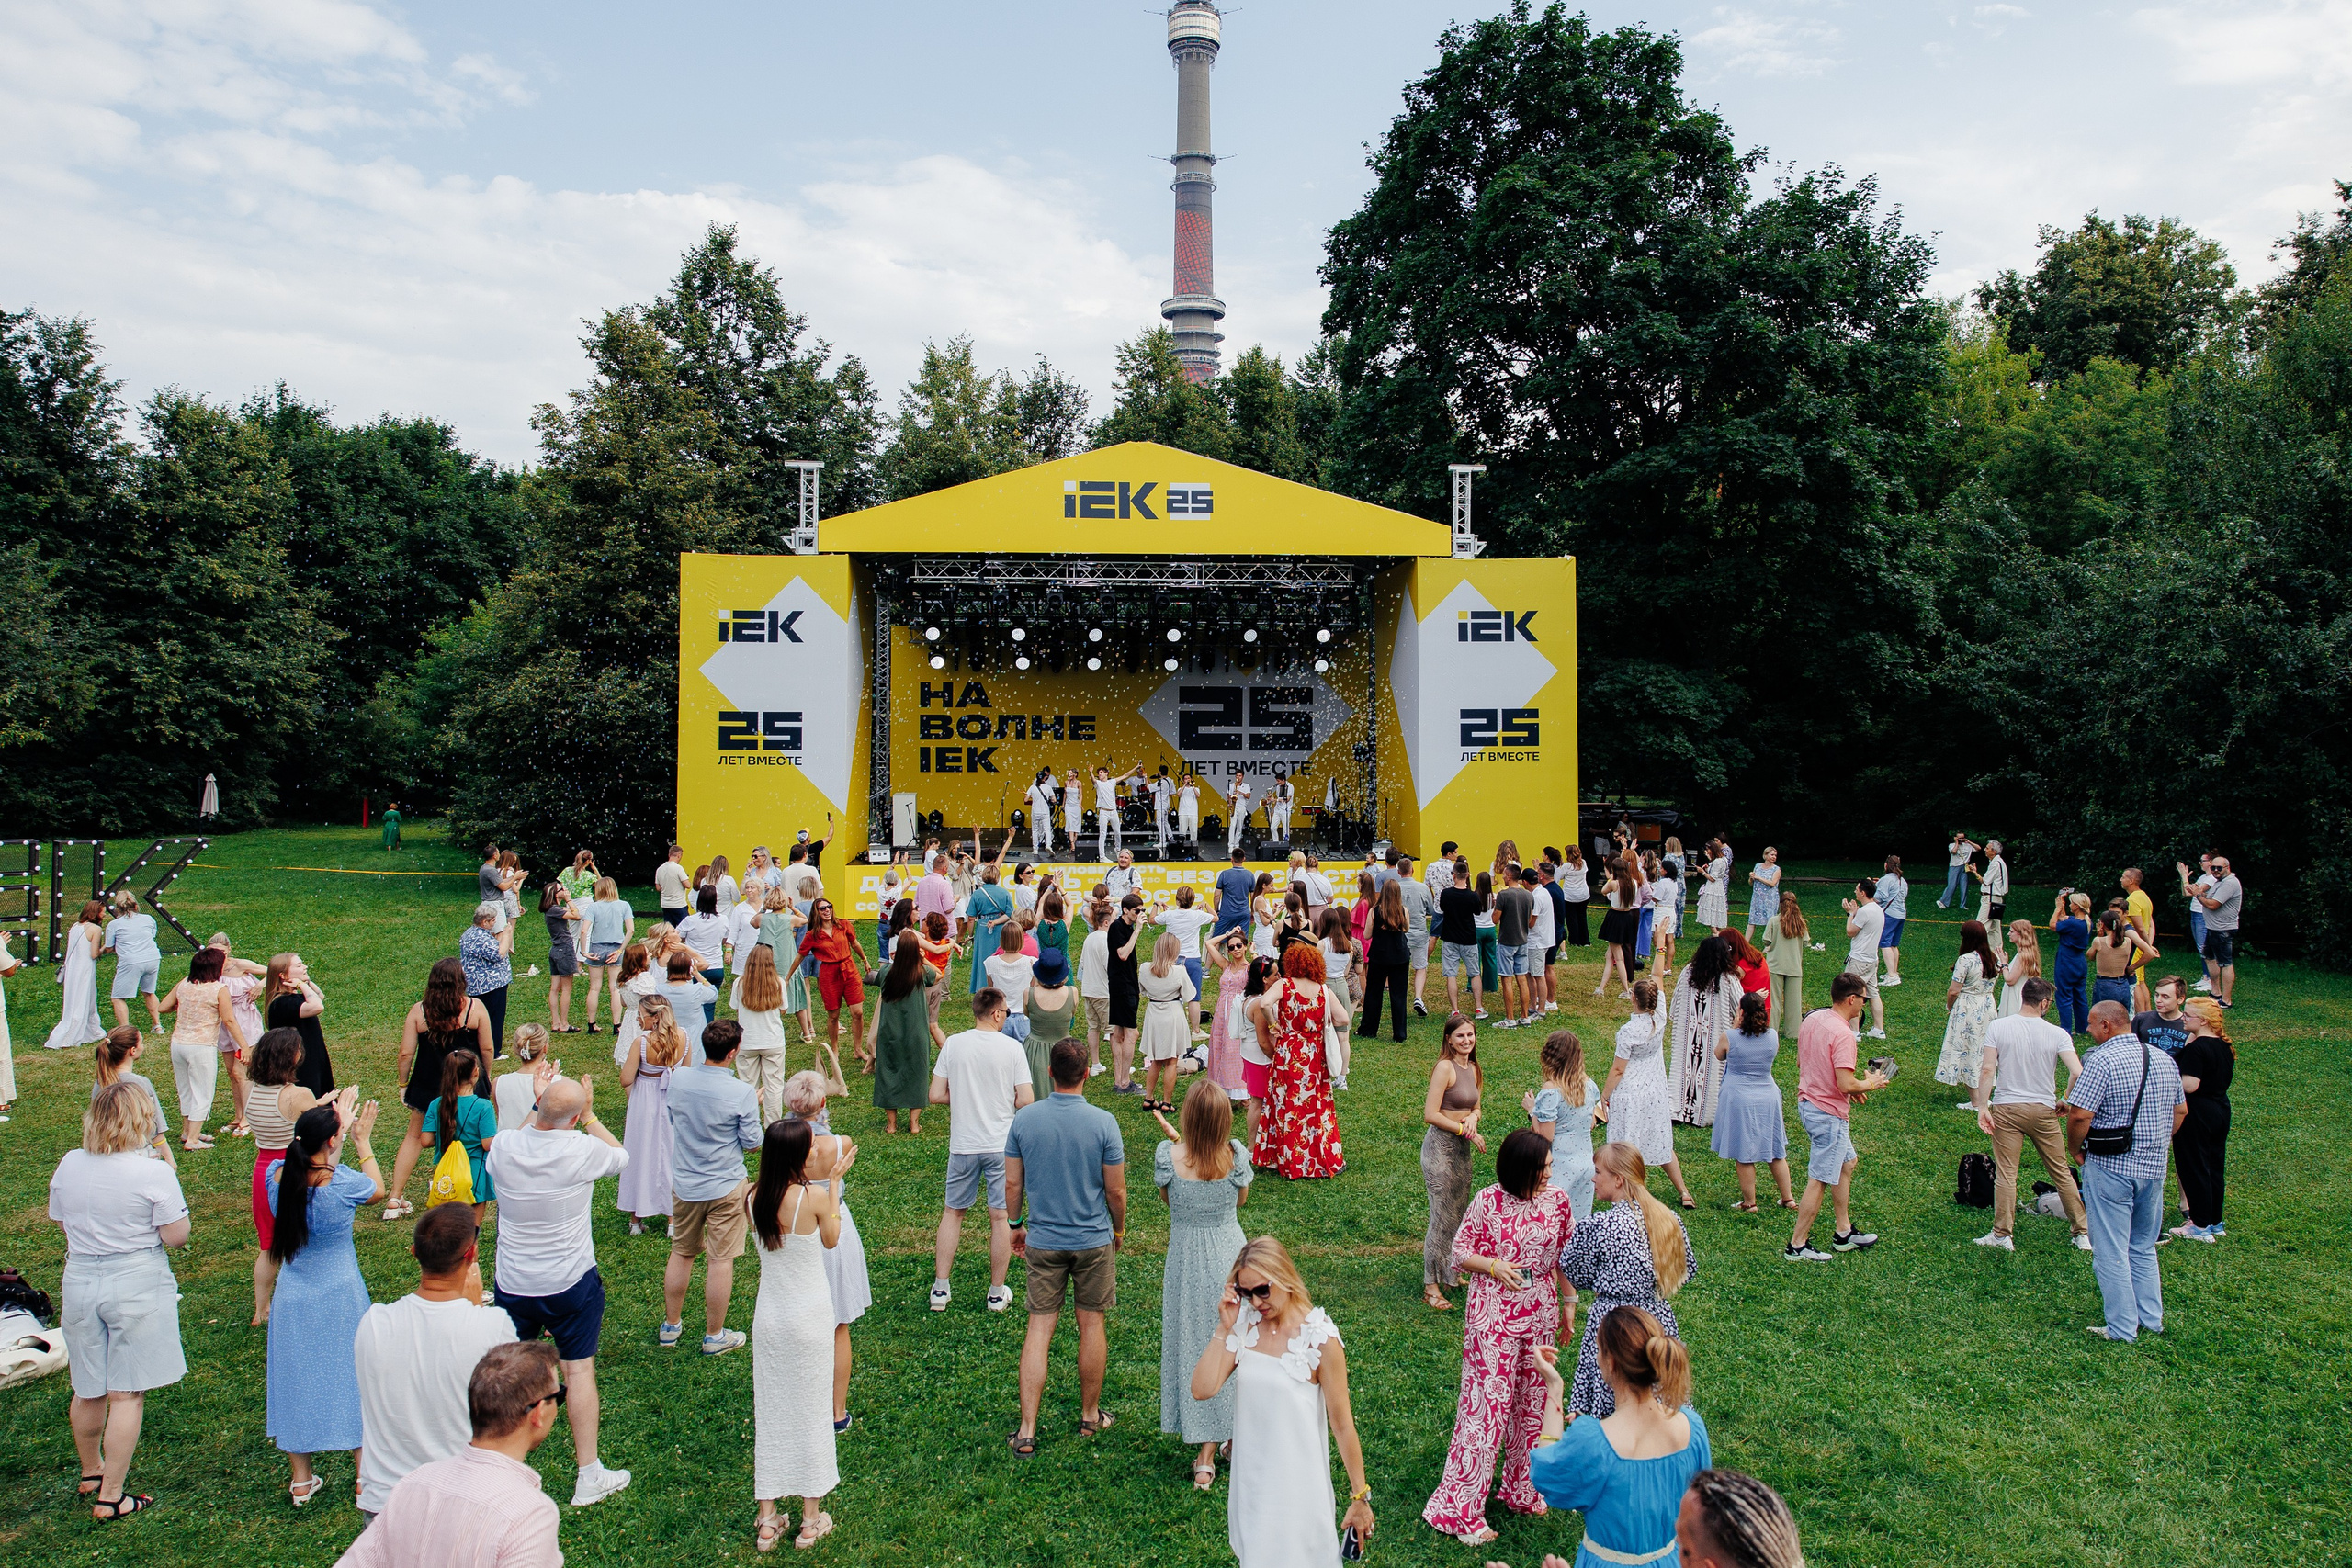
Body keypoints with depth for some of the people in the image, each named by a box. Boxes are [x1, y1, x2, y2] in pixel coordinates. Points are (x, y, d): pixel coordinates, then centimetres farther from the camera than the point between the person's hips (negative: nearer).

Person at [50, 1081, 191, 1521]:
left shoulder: (69, 1165, -2)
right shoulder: (154, 1173, -18)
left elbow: (59, 1220, 12)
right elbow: (176, 1236, -13)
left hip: (80, 1282, 6)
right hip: (136, 1285, -5)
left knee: (88, 1390, 21)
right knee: (127, 1394, 4)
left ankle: (91, 1473, 41)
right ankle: (110, 1496, 9)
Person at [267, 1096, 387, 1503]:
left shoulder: (278, 1176, -11)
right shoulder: (341, 1183, -22)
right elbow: (378, 1189, 1)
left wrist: (333, 1123, 19)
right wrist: (363, 1142, 10)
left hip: (292, 1298, 4)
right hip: (340, 1297, -4)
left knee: (296, 1379, 16)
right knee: (352, 1377, 10)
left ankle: (301, 1481, 27)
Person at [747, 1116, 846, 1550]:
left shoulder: (752, 1199, -8)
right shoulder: (815, 1196, -19)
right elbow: (831, 1240, -2)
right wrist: (834, 1181, 1)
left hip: (768, 1317, 4)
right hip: (810, 1317, -4)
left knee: (769, 1413, 14)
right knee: (811, 1412, 10)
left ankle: (768, 1520, 21)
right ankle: (811, 1520, 20)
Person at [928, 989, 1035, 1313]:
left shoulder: (952, 1045, -4)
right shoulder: (1012, 1047, -10)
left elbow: (936, 1095, -3)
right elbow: (1026, 1101, -11)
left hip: (963, 1144, 2)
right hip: (1001, 1144, -2)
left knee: (952, 1212, 17)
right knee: (1001, 1217, 9)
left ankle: (940, 1288, 19)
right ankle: (997, 1293, 17)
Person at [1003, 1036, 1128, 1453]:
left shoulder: (1024, 1118, -9)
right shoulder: (1103, 1122, -15)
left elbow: (1012, 1184, -1)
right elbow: (1116, 1190, -8)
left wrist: (1015, 1224, 15)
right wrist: (1119, 1230, 10)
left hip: (1042, 1241, 1)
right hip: (1094, 1240, -1)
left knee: (1039, 1329, 7)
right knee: (1091, 1325, 13)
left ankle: (1027, 1430, 6)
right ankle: (1090, 1415, 28)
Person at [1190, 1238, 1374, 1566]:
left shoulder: (1320, 1338, -17)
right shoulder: (1245, 1326, -3)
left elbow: (1342, 1424, -11)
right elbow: (1202, 1389, -10)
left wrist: (1360, 1497, -7)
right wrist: (1223, 1328, -15)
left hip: (1296, 1486, -5)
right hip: (1249, 1482, 5)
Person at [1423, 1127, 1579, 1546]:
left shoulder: (1558, 1200, -2)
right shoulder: (1488, 1201, -14)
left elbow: (1565, 1256, 10)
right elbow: (1460, 1250, -5)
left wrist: (1568, 1302, 12)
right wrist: (1494, 1266, -21)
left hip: (1540, 1318, 5)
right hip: (1493, 1319, -5)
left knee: (1531, 1402, 16)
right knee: (1488, 1404, -2)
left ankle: (1521, 1489, 35)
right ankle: (1460, 1508, 8)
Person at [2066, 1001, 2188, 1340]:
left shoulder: (2103, 1060, -17)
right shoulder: (2164, 1060, 6)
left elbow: (2080, 1114, -22)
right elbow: (2181, 1111, 16)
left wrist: (2075, 1149, -6)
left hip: (2110, 1167, -7)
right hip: (2154, 1167, 7)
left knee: (2111, 1252, 2)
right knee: (2143, 1248, 21)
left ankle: (2122, 1329, 7)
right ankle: (2151, 1319, 25)